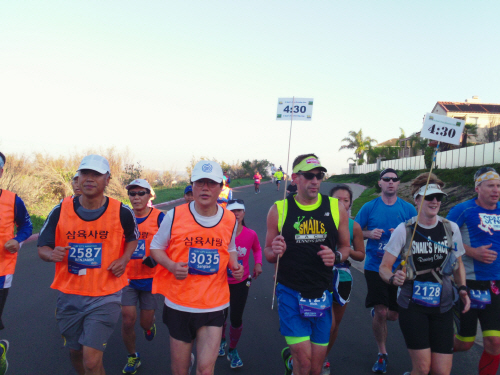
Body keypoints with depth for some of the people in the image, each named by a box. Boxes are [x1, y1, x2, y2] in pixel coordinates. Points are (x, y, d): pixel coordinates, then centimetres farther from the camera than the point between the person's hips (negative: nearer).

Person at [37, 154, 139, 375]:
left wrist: (124, 260, -7)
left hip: (105, 296, -3)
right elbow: (42, 247, 3)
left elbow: (132, 238, 11)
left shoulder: (122, 212, -9)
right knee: (75, 353, 20)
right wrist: (51, 254, -21)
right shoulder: (60, 211, -5)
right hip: (69, 295, 3)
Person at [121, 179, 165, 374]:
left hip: (150, 278, -2)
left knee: (145, 323, 8)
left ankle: (150, 323, 48)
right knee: (128, 320, -3)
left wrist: (155, 258, -22)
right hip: (127, 277, 2)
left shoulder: (159, 217, -8)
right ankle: (132, 357, 25)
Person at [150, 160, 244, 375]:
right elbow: (156, 247, 4)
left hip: (214, 305, 1)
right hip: (179, 303, 0)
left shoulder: (230, 220, 0)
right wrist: (172, 266, -15)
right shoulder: (175, 216, -7)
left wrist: (235, 266, -4)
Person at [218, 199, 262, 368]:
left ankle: (233, 350, 31)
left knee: (236, 318, 3)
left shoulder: (250, 234, -12)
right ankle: (222, 340, 49)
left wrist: (258, 263, -7)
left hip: (241, 282, 0)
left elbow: (257, 249, 8)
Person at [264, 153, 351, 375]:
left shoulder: (336, 208, 1)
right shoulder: (279, 210, -3)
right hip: (290, 292, -2)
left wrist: (336, 256, -10)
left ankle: (290, 356, 41)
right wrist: (275, 252, -17)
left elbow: (345, 246, 11)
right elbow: (268, 254, 5)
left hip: (322, 294, 3)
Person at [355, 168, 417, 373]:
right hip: (375, 266, -1)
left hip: (399, 268, 2)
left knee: (393, 315, 7)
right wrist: (370, 234, -13)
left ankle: (376, 312, 44)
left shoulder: (408, 209, 1)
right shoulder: (369, 207, -1)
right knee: (381, 312, -7)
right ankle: (382, 353, 16)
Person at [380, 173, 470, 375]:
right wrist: (392, 278, -28)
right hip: (412, 306, -3)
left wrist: (462, 288, -1)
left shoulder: (451, 228, 1)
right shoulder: (403, 230, -9)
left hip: (442, 307, 3)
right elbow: (384, 267, -7)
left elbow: (458, 263, 15)